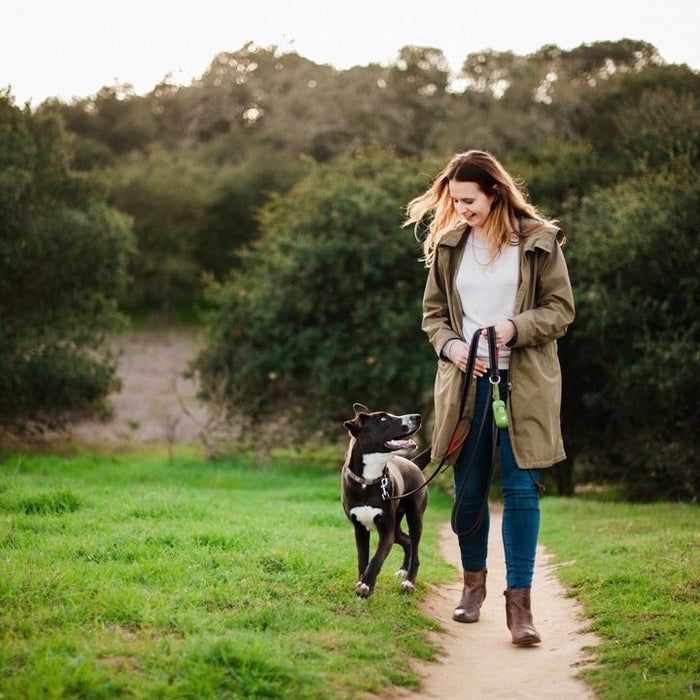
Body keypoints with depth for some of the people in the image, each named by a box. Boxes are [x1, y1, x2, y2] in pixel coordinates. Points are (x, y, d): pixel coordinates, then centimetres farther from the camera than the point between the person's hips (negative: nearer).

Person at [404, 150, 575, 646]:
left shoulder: (539, 241, -2)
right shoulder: (448, 244, 7)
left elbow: (561, 309, 0)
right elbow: (434, 312, 14)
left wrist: (516, 327, -16)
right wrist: (450, 345, -6)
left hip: (524, 382, -3)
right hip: (467, 380, 3)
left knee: (521, 488, -7)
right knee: (468, 490, 9)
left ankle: (519, 600, -3)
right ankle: (474, 584, 28)